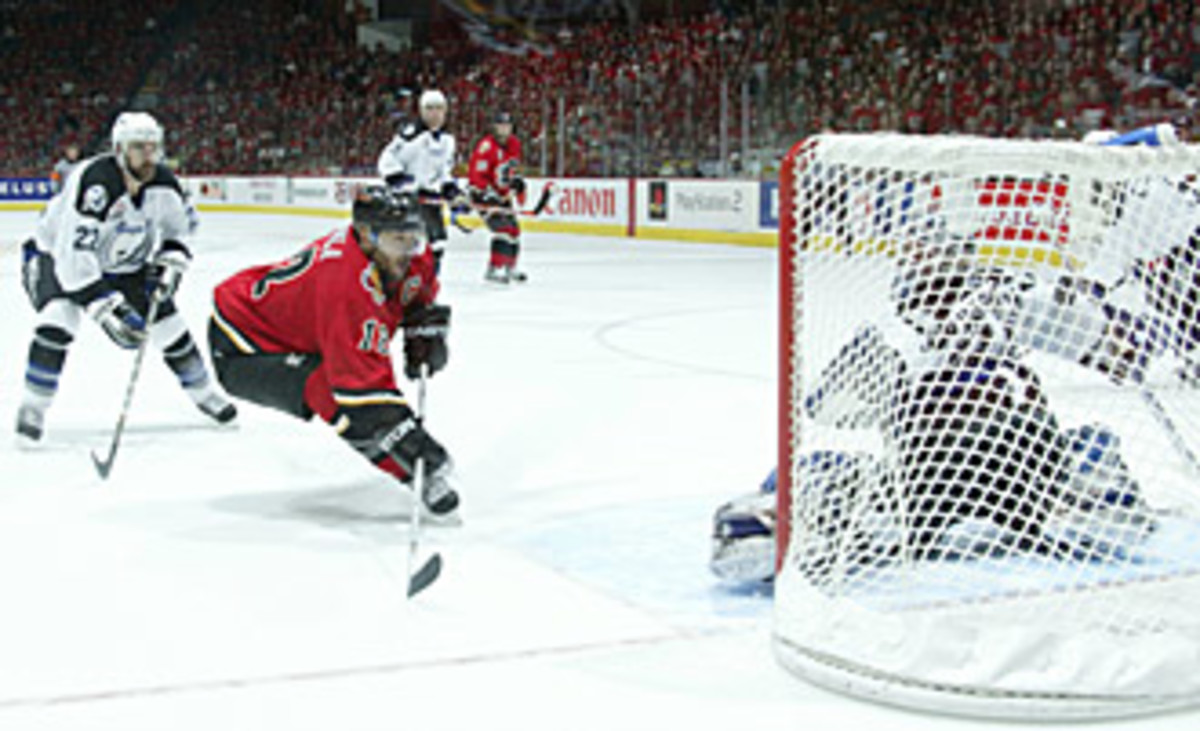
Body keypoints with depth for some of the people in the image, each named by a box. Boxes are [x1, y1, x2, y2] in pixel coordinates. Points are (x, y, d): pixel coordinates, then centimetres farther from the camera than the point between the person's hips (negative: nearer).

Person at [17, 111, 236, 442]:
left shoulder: (163, 183, -16)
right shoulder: (94, 183, -36)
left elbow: (181, 225, 6)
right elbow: (73, 257, -40)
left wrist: (169, 264, -10)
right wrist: (108, 309, -42)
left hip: (124, 262, 5)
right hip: (60, 255, -5)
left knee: (167, 321, 1)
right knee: (58, 318, -29)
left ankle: (202, 392, 24)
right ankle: (32, 408, -16)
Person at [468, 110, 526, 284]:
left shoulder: (514, 144, 4)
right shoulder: (487, 147, -23)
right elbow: (477, 175, -25)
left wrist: (517, 180, 7)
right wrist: (489, 195, -31)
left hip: (503, 194, 9)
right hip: (484, 194, -9)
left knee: (514, 229, 16)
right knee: (503, 228, -22)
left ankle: (510, 267, 34)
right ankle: (493, 270, -22)